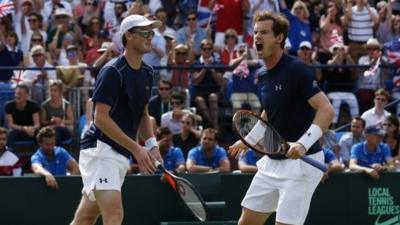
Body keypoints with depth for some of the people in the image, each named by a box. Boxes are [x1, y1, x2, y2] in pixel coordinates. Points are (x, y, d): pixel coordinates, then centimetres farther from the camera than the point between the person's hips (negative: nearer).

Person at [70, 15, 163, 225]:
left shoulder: (146, 73, 12)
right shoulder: (112, 72, -14)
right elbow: (101, 118, -18)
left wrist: (151, 145, 6)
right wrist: (136, 149, -20)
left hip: (121, 154, 9)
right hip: (100, 149, -9)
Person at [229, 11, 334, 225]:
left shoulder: (296, 70, -16)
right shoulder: (264, 76, 9)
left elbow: (327, 110, -23)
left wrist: (303, 144, -35)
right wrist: (248, 141, 33)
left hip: (302, 162, -9)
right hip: (272, 162, 9)